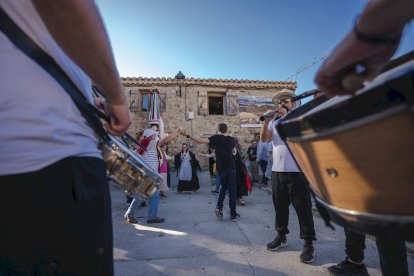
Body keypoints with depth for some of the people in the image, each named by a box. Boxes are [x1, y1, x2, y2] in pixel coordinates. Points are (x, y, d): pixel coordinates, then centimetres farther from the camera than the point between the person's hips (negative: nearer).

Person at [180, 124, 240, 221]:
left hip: (221, 168, 0)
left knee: (224, 187, 22)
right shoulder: (231, 139, 6)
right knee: (232, 190, 5)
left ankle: (219, 207, 7)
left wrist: (187, 135, -11)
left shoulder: (216, 138, -3)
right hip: (231, 168, 0)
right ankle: (233, 214, 9)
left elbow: (200, 141, -13)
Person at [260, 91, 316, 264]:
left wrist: (286, 116, -19)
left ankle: (308, 244, 12)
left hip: (297, 171, -4)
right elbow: (264, 139, 1)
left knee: (302, 208, 1)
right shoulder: (274, 122, 13)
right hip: (277, 171, 5)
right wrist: (266, 121, -13)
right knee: (280, 206, 13)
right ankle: (281, 237, 28)